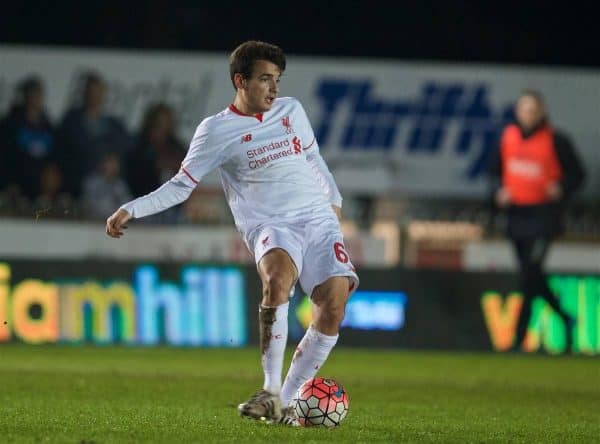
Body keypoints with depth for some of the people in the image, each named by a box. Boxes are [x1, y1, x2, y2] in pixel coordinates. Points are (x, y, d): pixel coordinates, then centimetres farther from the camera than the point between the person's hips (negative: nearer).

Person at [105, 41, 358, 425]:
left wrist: (334, 199, 33)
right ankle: (271, 392, -32)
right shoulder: (217, 130, 1)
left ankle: (285, 402, -7)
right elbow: (181, 186, 3)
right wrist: (132, 210, -7)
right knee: (278, 276, -37)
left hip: (319, 219, 4)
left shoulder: (291, 110, 14)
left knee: (334, 303, -17)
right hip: (270, 226, -4)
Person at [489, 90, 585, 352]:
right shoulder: (508, 137, 7)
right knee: (530, 275, 12)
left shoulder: (556, 141, -6)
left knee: (529, 274, -16)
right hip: (516, 214, 6)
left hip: (543, 215, -6)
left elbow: (577, 173, 0)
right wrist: (498, 191, -1)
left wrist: (562, 189, -18)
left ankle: (519, 338, -14)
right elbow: (496, 171, 18)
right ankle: (565, 318, 33)